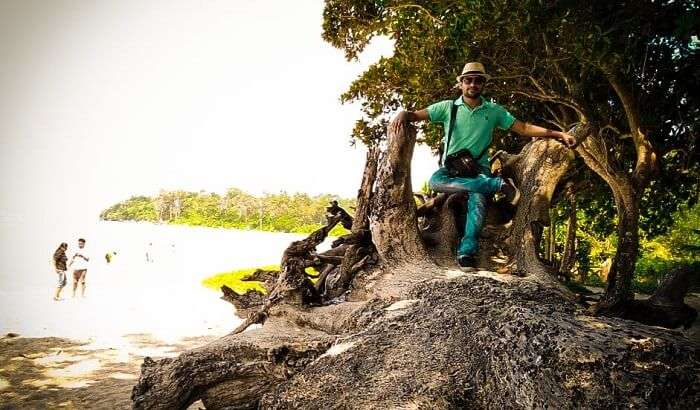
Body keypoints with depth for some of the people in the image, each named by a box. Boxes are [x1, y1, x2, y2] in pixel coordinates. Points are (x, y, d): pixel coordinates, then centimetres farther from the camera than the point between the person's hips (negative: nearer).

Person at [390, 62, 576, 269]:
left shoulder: (494, 111, 9)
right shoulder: (448, 107, 5)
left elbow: (524, 128, 7)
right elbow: (415, 115, 1)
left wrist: (559, 134, -2)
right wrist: (402, 115, -24)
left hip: (479, 167, 0)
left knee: (478, 200, -34)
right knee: (435, 181, -36)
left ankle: (466, 252, -40)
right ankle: (498, 184, -34)